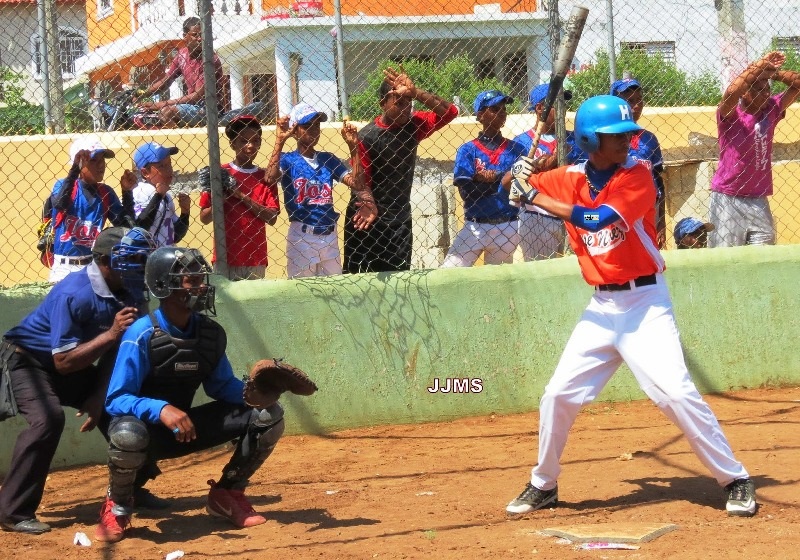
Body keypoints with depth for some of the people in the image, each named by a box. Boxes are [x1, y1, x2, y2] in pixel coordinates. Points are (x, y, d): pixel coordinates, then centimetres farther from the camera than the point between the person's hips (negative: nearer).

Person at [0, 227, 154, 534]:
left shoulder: (131, 293, -11)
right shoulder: (75, 295, -33)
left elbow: (115, 352, -2)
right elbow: (63, 362, -33)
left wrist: (99, 397, -7)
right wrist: (110, 334, -38)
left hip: (73, 368, 8)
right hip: (28, 359, -8)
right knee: (48, 418, -30)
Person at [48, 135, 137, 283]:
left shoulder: (106, 193, 5)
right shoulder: (63, 186, -5)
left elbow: (125, 226, 0)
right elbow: (60, 204, -29)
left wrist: (127, 192, -9)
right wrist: (75, 168, -33)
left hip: (95, 265, 4)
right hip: (65, 268, -4)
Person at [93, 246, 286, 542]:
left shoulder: (211, 333, -2)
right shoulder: (142, 335, -21)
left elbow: (222, 387, 8)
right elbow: (115, 400, -24)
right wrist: (161, 410, -42)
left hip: (186, 426, 6)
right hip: (147, 424, -6)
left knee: (268, 415, -4)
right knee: (128, 434, -43)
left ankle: (227, 494, 14)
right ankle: (117, 507, -10)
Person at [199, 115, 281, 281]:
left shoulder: (265, 177, 8)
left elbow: (272, 218, -2)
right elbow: (204, 217, 1)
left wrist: (243, 198, -11)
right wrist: (221, 199, -17)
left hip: (256, 261, 2)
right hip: (226, 259, -2)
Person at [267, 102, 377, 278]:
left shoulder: (328, 159, 8)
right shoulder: (287, 160, -3)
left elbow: (357, 183, -3)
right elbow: (270, 178, -25)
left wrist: (353, 146, -9)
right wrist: (279, 141, -28)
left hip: (329, 236, 4)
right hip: (302, 237, -4)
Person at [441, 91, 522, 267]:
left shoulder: (515, 149, 6)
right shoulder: (468, 150, 2)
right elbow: (467, 192, -12)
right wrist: (502, 180, -21)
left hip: (507, 229, 2)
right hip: (475, 228, -2)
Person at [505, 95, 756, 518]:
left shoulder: (637, 175, -11)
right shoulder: (569, 179, 3)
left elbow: (597, 218, -24)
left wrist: (538, 198, -20)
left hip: (645, 300, -5)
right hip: (602, 306, 5)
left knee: (676, 392, -16)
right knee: (558, 395, 4)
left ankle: (735, 480, -5)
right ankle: (543, 486, 23)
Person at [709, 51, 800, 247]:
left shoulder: (771, 110, 7)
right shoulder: (729, 115, -7)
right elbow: (730, 93, -29)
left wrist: (772, 73, -10)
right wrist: (758, 66, -26)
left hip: (759, 201, 5)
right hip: (727, 200, -5)